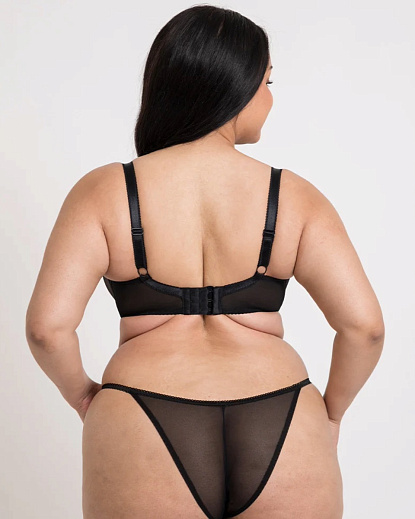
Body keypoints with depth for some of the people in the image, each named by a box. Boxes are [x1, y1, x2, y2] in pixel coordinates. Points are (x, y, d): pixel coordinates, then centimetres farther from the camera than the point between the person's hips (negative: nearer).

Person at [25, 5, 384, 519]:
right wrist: (330, 411, 9)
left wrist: (82, 395, 8)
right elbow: (364, 325, -7)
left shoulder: (103, 192, -2)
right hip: (282, 435, 1)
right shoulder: (294, 197, -1)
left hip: (141, 439, 0)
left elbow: (47, 327, -10)